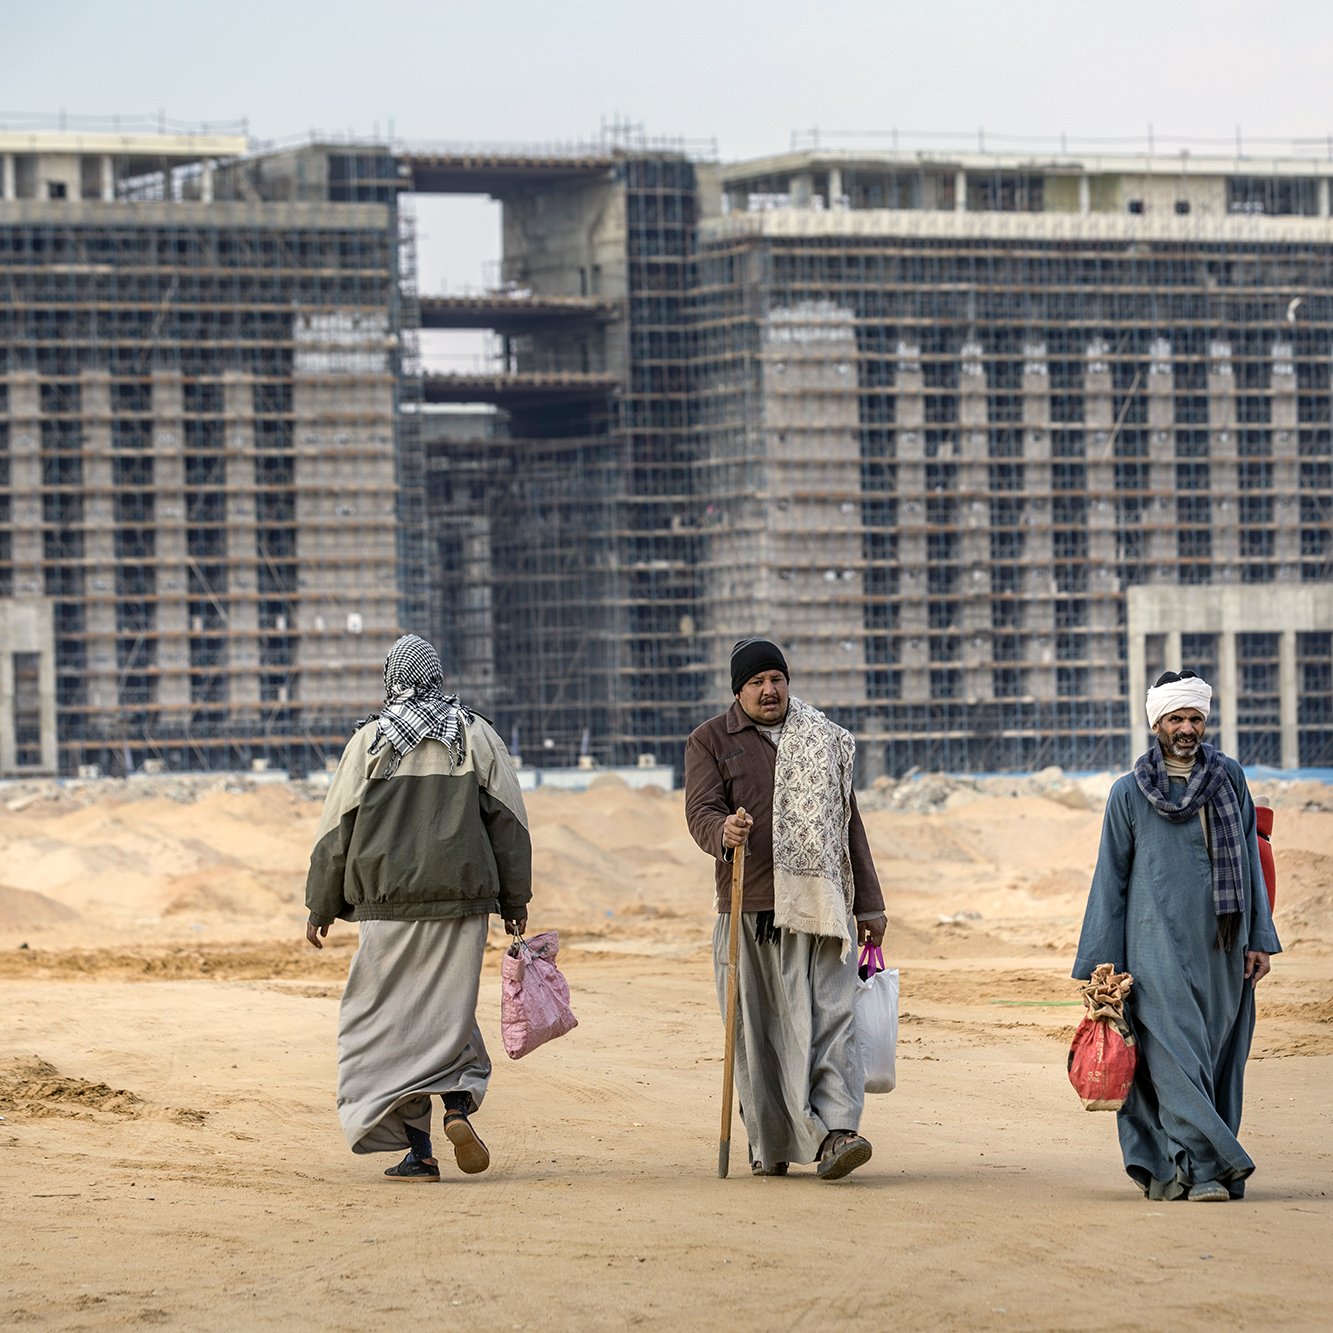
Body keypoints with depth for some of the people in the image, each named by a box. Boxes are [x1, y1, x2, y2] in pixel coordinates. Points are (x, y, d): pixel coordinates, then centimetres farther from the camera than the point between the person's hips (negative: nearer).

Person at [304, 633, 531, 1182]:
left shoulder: (369, 741, 1)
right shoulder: (475, 734, 4)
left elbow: (337, 829, 3)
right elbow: (508, 821, 5)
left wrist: (321, 908, 10)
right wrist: (514, 900, 12)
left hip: (388, 899, -1)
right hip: (461, 897, 1)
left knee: (393, 1018, 4)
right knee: (448, 1011, 12)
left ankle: (417, 1149, -1)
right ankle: (458, 1101, -14)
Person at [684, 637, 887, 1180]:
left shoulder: (824, 740, 16)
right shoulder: (710, 742, 9)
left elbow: (848, 822, 19)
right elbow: (700, 810, -5)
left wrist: (868, 903, 15)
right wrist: (724, 832, -30)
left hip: (816, 905, 1)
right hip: (747, 909, 0)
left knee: (827, 1016, -12)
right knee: (755, 1029, 2)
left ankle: (835, 1133, -23)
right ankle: (770, 1145, 12)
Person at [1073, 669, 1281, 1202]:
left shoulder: (1230, 779, 10)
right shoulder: (1130, 793, 3)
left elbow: (1249, 862, 13)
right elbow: (1111, 880, 5)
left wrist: (1259, 938, 6)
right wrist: (1101, 967, 2)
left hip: (1220, 949, 3)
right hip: (1159, 947, -3)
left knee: (1219, 1053, 2)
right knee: (1176, 1053, -12)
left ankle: (1167, 1169, 9)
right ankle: (1203, 1167, -16)